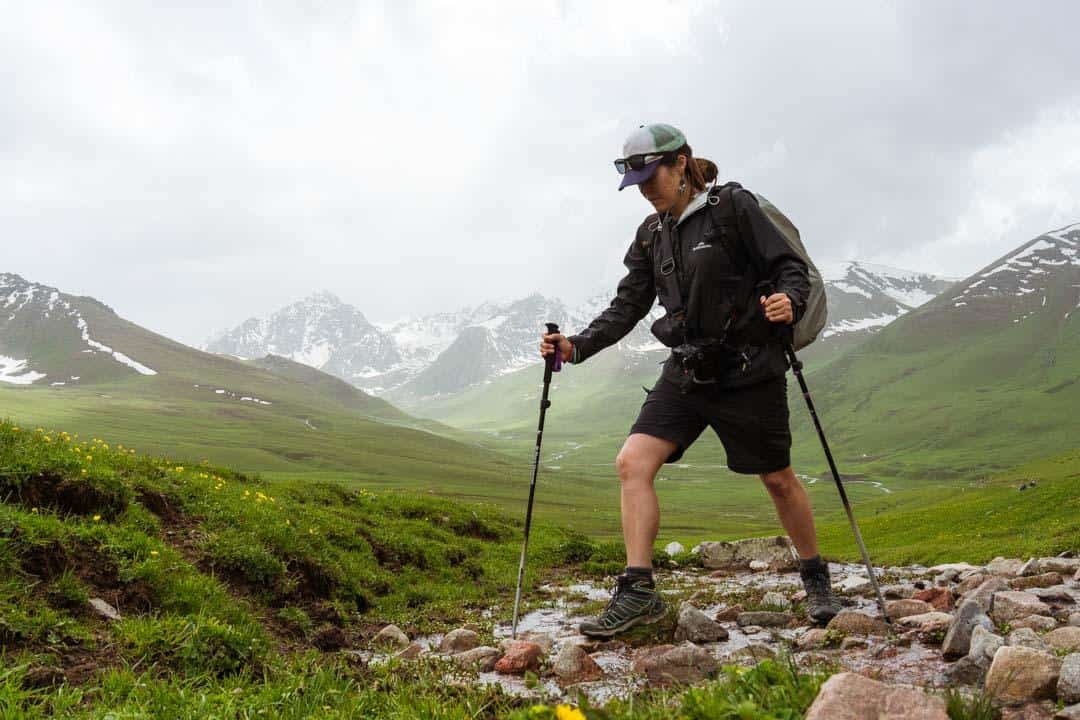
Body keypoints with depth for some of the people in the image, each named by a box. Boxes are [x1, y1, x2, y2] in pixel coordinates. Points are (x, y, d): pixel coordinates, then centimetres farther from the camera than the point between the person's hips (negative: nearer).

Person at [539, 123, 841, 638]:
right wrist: (577, 347, -3)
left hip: (748, 368, -5)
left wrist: (788, 301, -31)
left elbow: (791, 268, -8)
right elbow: (627, 306, 9)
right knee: (632, 462, -11)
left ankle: (816, 580, 32)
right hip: (687, 370, 5)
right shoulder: (652, 234, 9)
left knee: (778, 479, 8)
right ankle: (638, 591, -5)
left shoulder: (733, 206, -8)